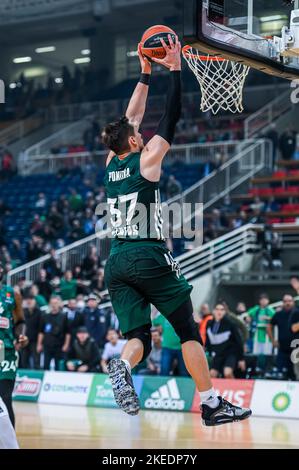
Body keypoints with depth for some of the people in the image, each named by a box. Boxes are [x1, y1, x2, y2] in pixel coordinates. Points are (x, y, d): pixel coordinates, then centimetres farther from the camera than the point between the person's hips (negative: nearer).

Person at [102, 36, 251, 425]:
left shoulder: (111, 165, 14)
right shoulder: (146, 161, -2)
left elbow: (132, 117, 25)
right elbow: (172, 117, -1)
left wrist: (146, 74, 29)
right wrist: (175, 69, 4)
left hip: (116, 261, 6)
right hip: (148, 258, -6)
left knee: (138, 337, 2)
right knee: (189, 331, 4)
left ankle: (121, 365, -31)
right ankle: (212, 405, 4)